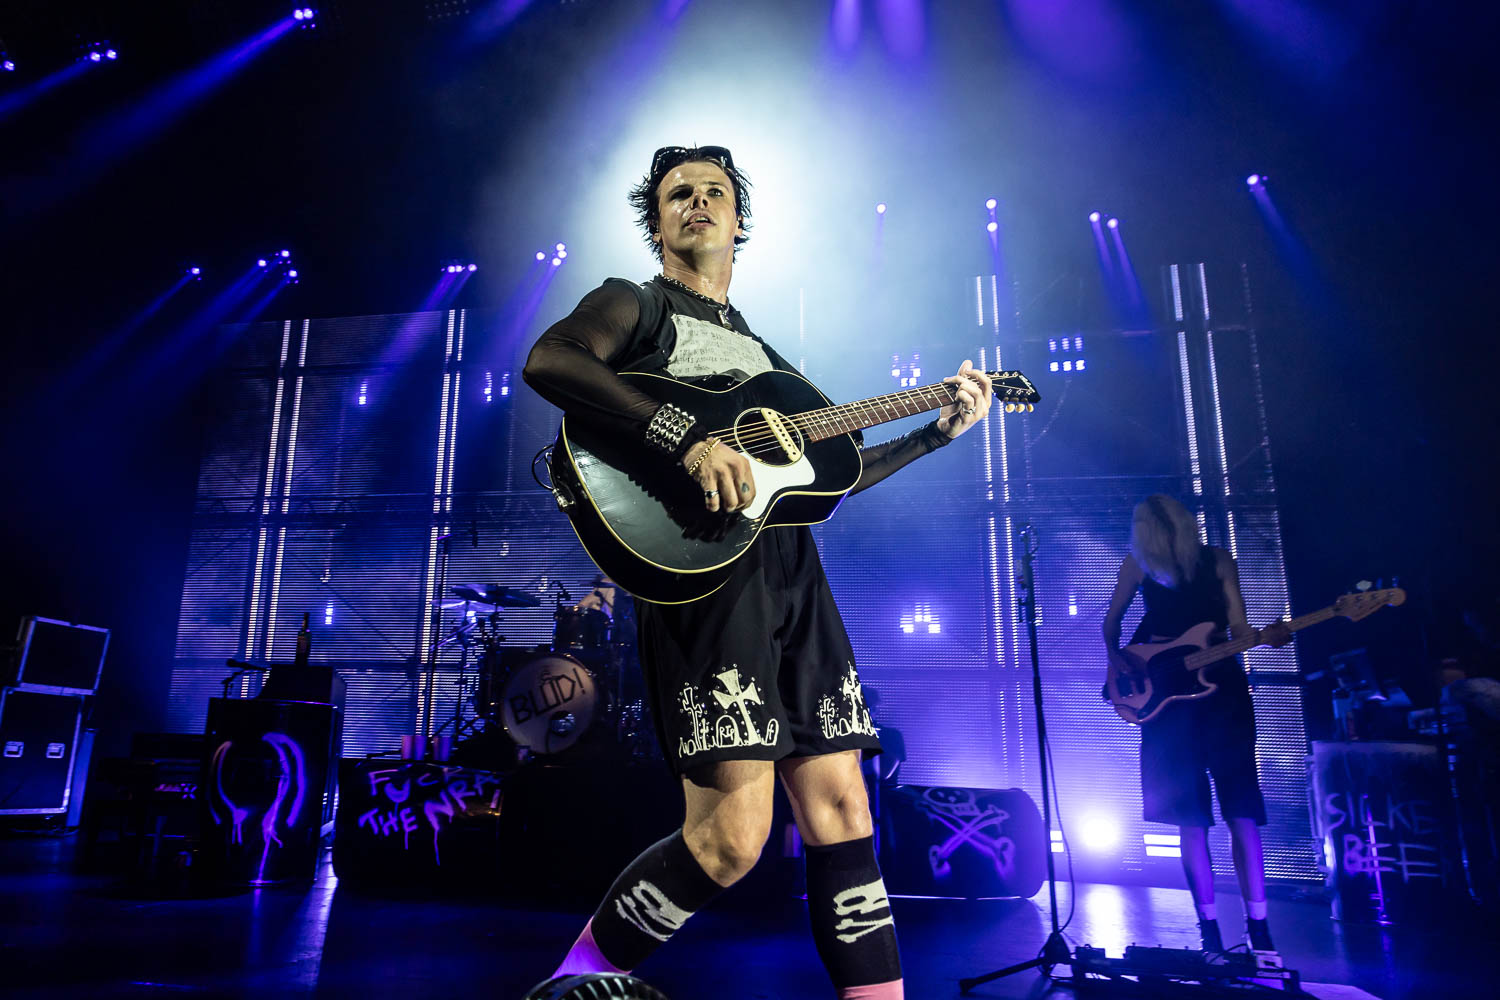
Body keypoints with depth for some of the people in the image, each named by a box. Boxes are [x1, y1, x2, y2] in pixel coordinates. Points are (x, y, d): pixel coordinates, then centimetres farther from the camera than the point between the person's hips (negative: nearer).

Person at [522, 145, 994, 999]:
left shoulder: (763, 355, 30)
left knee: (839, 811, 3)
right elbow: (548, 361, -13)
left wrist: (938, 431, 26)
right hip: (702, 568, -7)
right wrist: (685, 437, -24)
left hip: (792, 575, 7)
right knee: (732, 837, -12)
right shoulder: (635, 305, 10)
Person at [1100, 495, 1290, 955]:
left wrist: (1266, 636, -19)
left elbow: (1238, 631, 1)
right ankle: (1210, 930, 11)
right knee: (1190, 818, 2)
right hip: (1165, 691, 0)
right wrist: (1116, 659, -4)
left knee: (1241, 811, -3)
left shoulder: (1217, 561, 1)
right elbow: (1111, 622, 12)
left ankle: (1258, 928, 5)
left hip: (1220, 687, 0)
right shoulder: (1138, 564, 1)